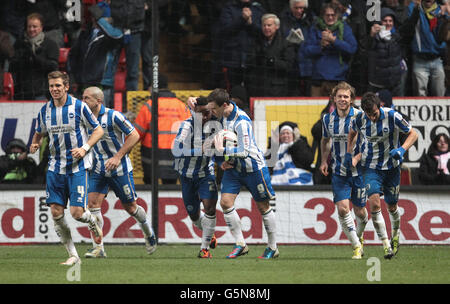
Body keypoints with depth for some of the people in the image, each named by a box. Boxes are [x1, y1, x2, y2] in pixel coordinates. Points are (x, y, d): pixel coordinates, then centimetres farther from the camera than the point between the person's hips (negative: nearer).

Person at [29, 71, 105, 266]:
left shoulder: (79, 107, -7)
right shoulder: (45, 110, 6)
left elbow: (98, 130, -1)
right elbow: (39, 133, 22)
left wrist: (85, 148, -15)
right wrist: (35, 144, -1)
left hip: (77, 167, -4)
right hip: (55, 167, 4)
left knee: (76, 212, -11)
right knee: (56, 212, -4)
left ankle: (93, 222, 26)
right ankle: (73, 255, 7)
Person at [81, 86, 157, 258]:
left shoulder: (113, 116, -15)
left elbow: (134, 136, -14)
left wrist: (117, 157, -18)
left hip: (119, 168, -5)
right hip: (98, 170, 5)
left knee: (130, 207, 6)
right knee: (92, 203, -12)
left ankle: (149, 233, 34)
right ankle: (98, 248, -10)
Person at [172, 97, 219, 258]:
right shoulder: (187, 126, -23)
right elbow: (176, 150, -35)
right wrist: (201, 151, -41)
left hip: (206, 173, 2)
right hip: (188, 176, -2)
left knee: (210, 207, -18)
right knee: (194, 216, 9)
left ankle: (205, 248, -7)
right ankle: (209, 234, 42)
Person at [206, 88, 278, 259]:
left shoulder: (241, 122, -28)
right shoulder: (222, 115, -2)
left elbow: (244, 151, -31)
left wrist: (222, 150, -25)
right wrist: (224, 160, 5)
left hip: (253, 167, -7)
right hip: (233, 167, 7)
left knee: (263, 206, 4)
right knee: (225, 202, -6)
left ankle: (273, 248, 16)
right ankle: (240, 245, 1)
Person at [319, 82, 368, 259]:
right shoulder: (328, 119, 2)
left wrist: (357, 158, -19)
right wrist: (324, 160, 7)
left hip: (358, 170, -2)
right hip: (339, 171, 2)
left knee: (359, 211, 6)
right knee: (342, 208, -14)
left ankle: (359, 236, 38)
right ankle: (356, 246, -2)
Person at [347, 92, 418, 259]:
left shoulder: (392, 116, -17)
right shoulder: (360, 119, -9)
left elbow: (413, 134, -7)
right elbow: (352, 133, 15)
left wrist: (402, 149, -23)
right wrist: (349, 153, 5)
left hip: (391, 166, -1)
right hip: (371, 167, 1)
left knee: (391, 207, 11)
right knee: (374, 202, -20)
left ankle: (396, 234, 43)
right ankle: (386, 244, -17)